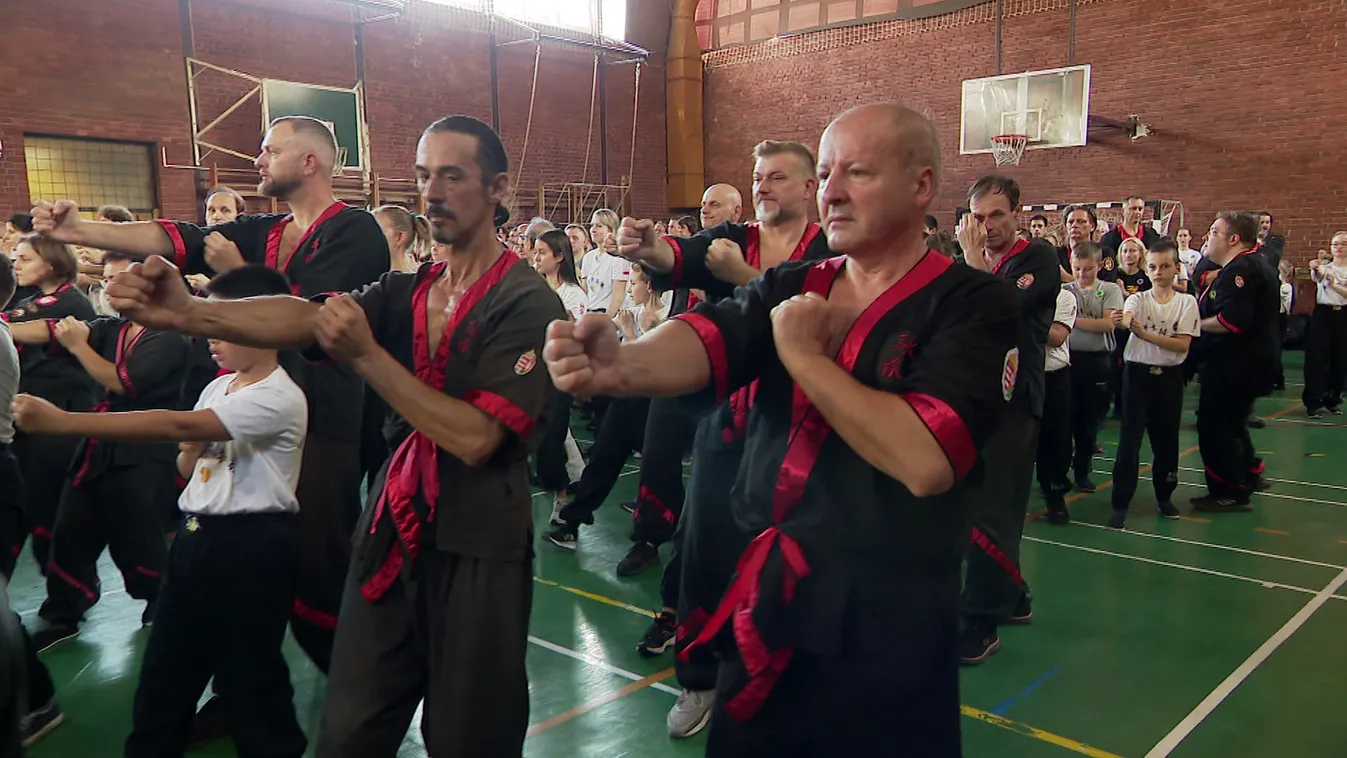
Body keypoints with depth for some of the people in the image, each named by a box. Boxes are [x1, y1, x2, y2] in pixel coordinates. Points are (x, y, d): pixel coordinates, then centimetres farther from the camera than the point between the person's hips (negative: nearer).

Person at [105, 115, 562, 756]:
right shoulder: (408, 292, 7)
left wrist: (367, 355, -20)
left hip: (477, 552, -5)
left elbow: (475, 436, -20)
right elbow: (304, 318, -11)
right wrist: (187, 312, -28)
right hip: (392, 536, 5)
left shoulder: (527, 304, -12)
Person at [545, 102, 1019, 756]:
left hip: (885, 629, -4)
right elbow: (704, 339, -15)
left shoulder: (973, 305, -11)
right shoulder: (790, 287, 5)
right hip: (764, 610, 5)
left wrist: (804, 354, -16)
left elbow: (924, 461, -26)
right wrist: (620, 364, -37)